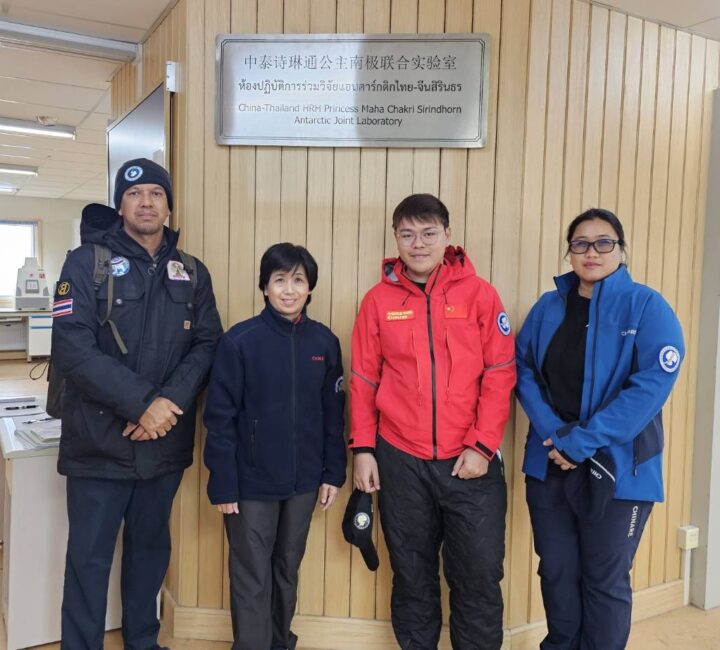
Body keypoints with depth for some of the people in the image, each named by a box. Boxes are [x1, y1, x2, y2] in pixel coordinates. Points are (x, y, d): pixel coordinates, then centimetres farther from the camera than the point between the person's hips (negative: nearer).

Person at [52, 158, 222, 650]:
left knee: (152, 548, 18)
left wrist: (171, 401, -15)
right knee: (89, 558, 7)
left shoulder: (192, 272, 7)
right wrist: (141, 403, -20)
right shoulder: (87, 263, -4)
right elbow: (73, 349, -15)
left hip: (165, 442, 4)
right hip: (100, 440, -3)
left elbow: (207, 343, 1)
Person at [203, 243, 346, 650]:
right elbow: (220, 418, -10)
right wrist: (223, 485, -11)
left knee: (288, 571, 20)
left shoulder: (324, 342, 0)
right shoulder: (240, 341, -11)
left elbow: (333, 414, 5)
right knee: (252, 579, 6)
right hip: (252, 482, -3)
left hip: (304, 482, 4)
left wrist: (334, 473, 5)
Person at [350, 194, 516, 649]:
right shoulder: (379, 300, 3)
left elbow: (500, 375, -3)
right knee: (412, 576, 15)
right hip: (400, 461, 1)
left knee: (479, 575, 7)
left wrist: (482, 446, -8)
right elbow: (363, 380, 4)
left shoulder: (479, 294, -1)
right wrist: (363, 448, 0)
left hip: (469, 460, -1)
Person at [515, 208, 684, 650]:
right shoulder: (548, 307, 6)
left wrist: (582, 442, -20)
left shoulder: (647, 307, -7)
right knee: (557, 572, 16)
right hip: (548, 464, 4)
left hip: (617, 469, -4)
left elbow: (652, 385, -17)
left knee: (605, 582, 10)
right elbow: (523, 369, 3)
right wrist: (553, 433, -13)